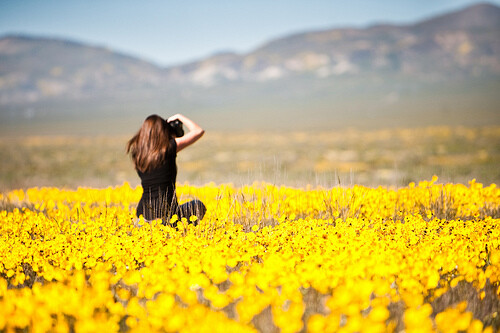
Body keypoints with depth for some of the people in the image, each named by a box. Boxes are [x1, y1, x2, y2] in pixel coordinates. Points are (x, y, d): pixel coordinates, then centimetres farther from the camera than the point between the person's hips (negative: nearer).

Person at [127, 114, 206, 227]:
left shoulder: (137, 151, 4)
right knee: (198, 205, 25)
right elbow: (199, 131, 0)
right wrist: (180, 117, 13)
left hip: (142, 214, 4)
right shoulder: (169, 147, -10)